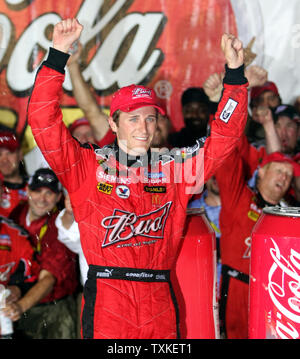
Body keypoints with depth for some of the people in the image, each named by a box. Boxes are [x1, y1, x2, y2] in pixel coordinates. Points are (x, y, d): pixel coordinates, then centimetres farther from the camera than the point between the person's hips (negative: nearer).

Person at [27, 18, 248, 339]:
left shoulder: (175, 167, 11)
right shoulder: (89, 165, 4)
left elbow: (224, 136, 10)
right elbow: (43, 122, -6)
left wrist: (234, 74, 1)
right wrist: (57, 56, -12)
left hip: (159, 302, 3)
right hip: (106, 299, -2)